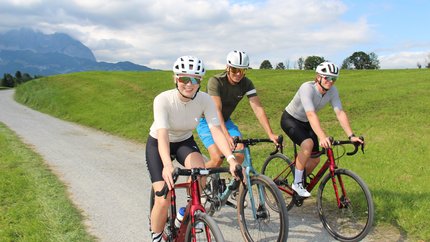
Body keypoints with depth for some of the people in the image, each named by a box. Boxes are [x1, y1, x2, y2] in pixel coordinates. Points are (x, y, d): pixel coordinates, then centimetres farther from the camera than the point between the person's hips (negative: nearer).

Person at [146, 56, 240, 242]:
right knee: (164, 200, -17)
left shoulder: (205, 100, -22)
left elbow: (216, 131, -29)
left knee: (199, 169, -32)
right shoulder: (163, 100, -30)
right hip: (158, 144, -2)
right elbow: (162, 134, -41)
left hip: (184, 142, 2)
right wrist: (167, 165, -58)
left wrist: (231, 159, -45)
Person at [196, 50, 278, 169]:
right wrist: (227, 136, -46)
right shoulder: (215, 81, -26)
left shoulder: (246, 84, -12)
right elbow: (217, 110, -34)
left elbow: (258, 108, -19)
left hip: (225, 121, 5)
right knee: (217, 159, -21)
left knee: (241, 151, -18)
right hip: (207, 121, -5)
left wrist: (270, 134, -31)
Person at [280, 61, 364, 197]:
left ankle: (300, 182, 26)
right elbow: (311, 114, -44)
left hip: (306, 123, 7)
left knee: (315, 159, -1)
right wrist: (322, 137, -55)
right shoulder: (307, 88, -32)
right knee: (308, 144, -32)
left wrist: (351, 136, -29)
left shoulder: (332, 91, -14)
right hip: (290, 119, -6)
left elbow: (340, 113, -18)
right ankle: (297, 183, -17)